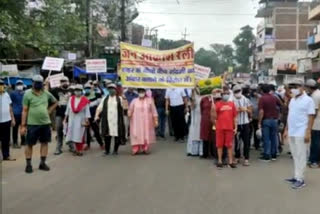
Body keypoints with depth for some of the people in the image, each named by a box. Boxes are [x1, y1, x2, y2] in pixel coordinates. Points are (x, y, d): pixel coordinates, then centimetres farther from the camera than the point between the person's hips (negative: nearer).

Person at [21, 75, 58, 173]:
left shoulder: (46, 93, 4)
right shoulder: (28, 94, -7)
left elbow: (55, 102, 21)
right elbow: (25, 111, -7)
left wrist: (49, 111, 6)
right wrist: (23, 125, -10)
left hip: (45, 123, 4)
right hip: (32, 124, -4)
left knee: (45, 142, 9)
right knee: (30, 144, 2)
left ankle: (42, 163, 19)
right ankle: (28, 164, 13)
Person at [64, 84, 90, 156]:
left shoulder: (85, 100, -8)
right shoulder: (71, 99, 3)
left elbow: (87, 111, -5)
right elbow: (68, 109, 11)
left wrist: (86, 120, -9)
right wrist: (66, 118, 14)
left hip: (80, 120, -3)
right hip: (72, 119, 3)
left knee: (80, 135, -1)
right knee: (74, 134, 6)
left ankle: (80, 150, 8)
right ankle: (77, 149, 17)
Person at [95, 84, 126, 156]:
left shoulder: (119, 99, 9)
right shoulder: (105, 99, 12)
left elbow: (122, 108, 1)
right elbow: (100, 108, 5)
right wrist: (97, 115, -9)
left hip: (117, 121, -1)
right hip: (107, 120, 1)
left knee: (117, 135, 1)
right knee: (107, 136, 1)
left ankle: (115, 150, 15)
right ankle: (107, 150, 14)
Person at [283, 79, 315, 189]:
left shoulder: (308, 100, -8)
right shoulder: (292, 100, 13)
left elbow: (311, 117, -11)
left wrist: (308, 132, -17)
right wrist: (286, 130, 15)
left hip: (301, 133, -7)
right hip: (291, 133, 7)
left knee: (301, 156, -2)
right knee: (295, 156, 12)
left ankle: (300, 179, 3)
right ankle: (297, 176, 20)